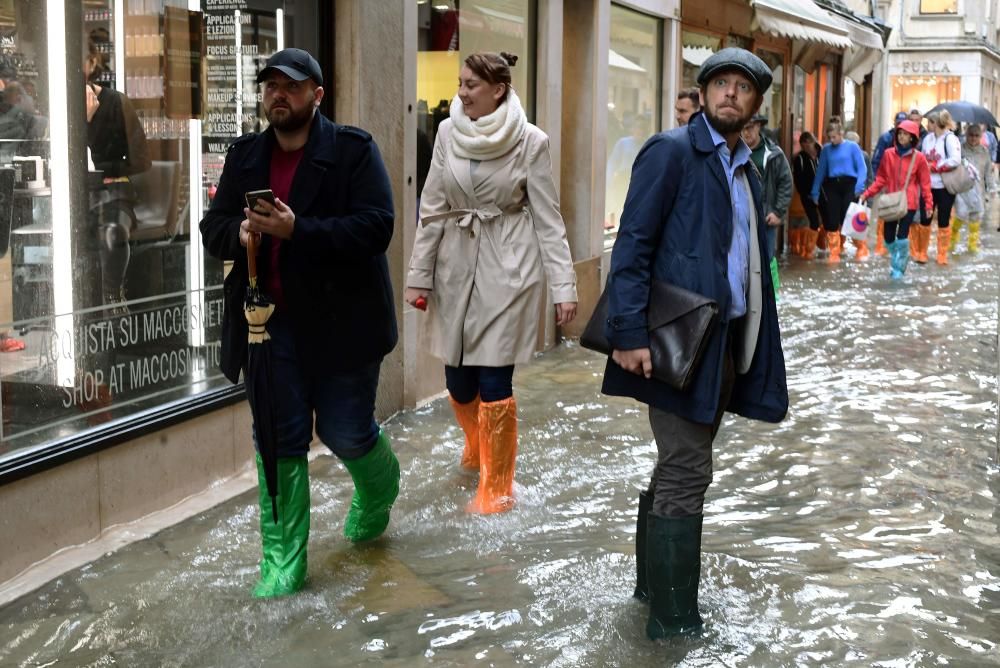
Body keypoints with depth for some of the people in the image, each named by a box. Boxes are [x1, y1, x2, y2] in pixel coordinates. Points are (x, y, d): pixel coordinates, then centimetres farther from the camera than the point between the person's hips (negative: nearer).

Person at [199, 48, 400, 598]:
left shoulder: (353, 150, -7)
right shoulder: (245, 155, 9)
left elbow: (376, 226, -17)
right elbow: (213, 227, 9)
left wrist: (298, 230, -27)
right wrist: (239, 232, -15)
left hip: (340, 321, -4)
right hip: (272, 323, 4)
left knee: (346, 432, 5)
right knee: (279, 442, 6)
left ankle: (378, 492, 40)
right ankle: (282, 561, 15)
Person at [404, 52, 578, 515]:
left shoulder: (530, 142, -7)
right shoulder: (448, 133, 2)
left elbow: (548, 218, -4)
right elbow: (433, 209, 6)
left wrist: (563, 285, -8)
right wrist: (419, 275, 6)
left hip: (508, 268, -4)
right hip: (456, 265, 4)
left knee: (494, 380, -6)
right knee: (458, 378, 9)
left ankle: (496, 486, 11)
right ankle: (477, 447, 41)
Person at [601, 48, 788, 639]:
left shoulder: (747, 171, 17)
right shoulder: (672, 150, -8)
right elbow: (632, 245, -14)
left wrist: (755, 344, 14)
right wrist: (629, 334, -22)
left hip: (727, 342, 8)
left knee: (682, 467, 17)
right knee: (687, 474, -5)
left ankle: (655, 581, 30)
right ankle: (673, 620, 3)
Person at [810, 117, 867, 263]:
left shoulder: (852, 147, 1)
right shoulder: (826, 149, 10)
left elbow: (862, 168, -2)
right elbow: (821, 171, 13)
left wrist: (859, 186, -16)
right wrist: (815, 192, 10)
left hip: (849, 184, -3)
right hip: (832, 186, 4)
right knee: (832, 221, 1)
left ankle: (862, 250, 13)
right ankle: (834, 254, 11)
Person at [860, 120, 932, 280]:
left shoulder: (918, 157, -2)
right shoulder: (888, 154, 3)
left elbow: (925, 182, 1)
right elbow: (881, 179, 7)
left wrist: (928, 203, -6)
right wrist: (867, 194, -1)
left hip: (909, 203, -3)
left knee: (902, 236, -11)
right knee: (889, 238, 5)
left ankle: (899, 267, 4)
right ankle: (895, 260, 33)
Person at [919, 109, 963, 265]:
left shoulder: (950, 139, -9)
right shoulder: (927, 138, 8)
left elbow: (956, 160, -20)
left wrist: (935, 166, -16)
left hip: (945, 187, -4)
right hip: (928, 185, 4)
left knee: (943, 222, 5)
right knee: (924, 220, 6)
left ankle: (942, 255, 15)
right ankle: (922, 253, 19)